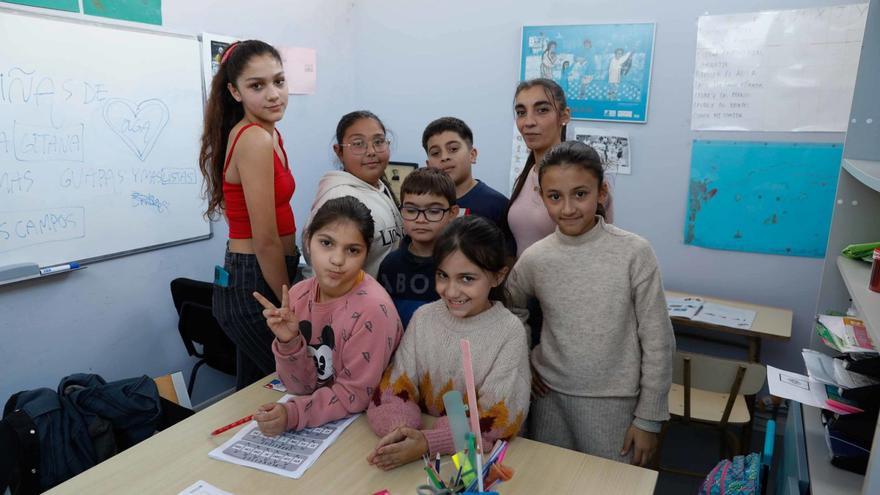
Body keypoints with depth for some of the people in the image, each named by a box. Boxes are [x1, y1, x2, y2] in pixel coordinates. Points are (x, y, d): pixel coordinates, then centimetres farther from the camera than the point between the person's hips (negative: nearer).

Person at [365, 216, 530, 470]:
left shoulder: (509, 332, -12)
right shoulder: (423, 318, -2)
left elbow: (496, 419, -14)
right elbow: (394, 386, -3)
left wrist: (428, 442, -24)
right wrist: (399, 429, -22)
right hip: (418, 438, 2)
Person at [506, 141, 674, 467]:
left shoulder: (634, 253, -13)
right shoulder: (534, 258, -6)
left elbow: (658, 342, -8)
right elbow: (510, 312, 13)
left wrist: (649, 418, -5)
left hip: (614, 402, -2)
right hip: (550, 396, 3)